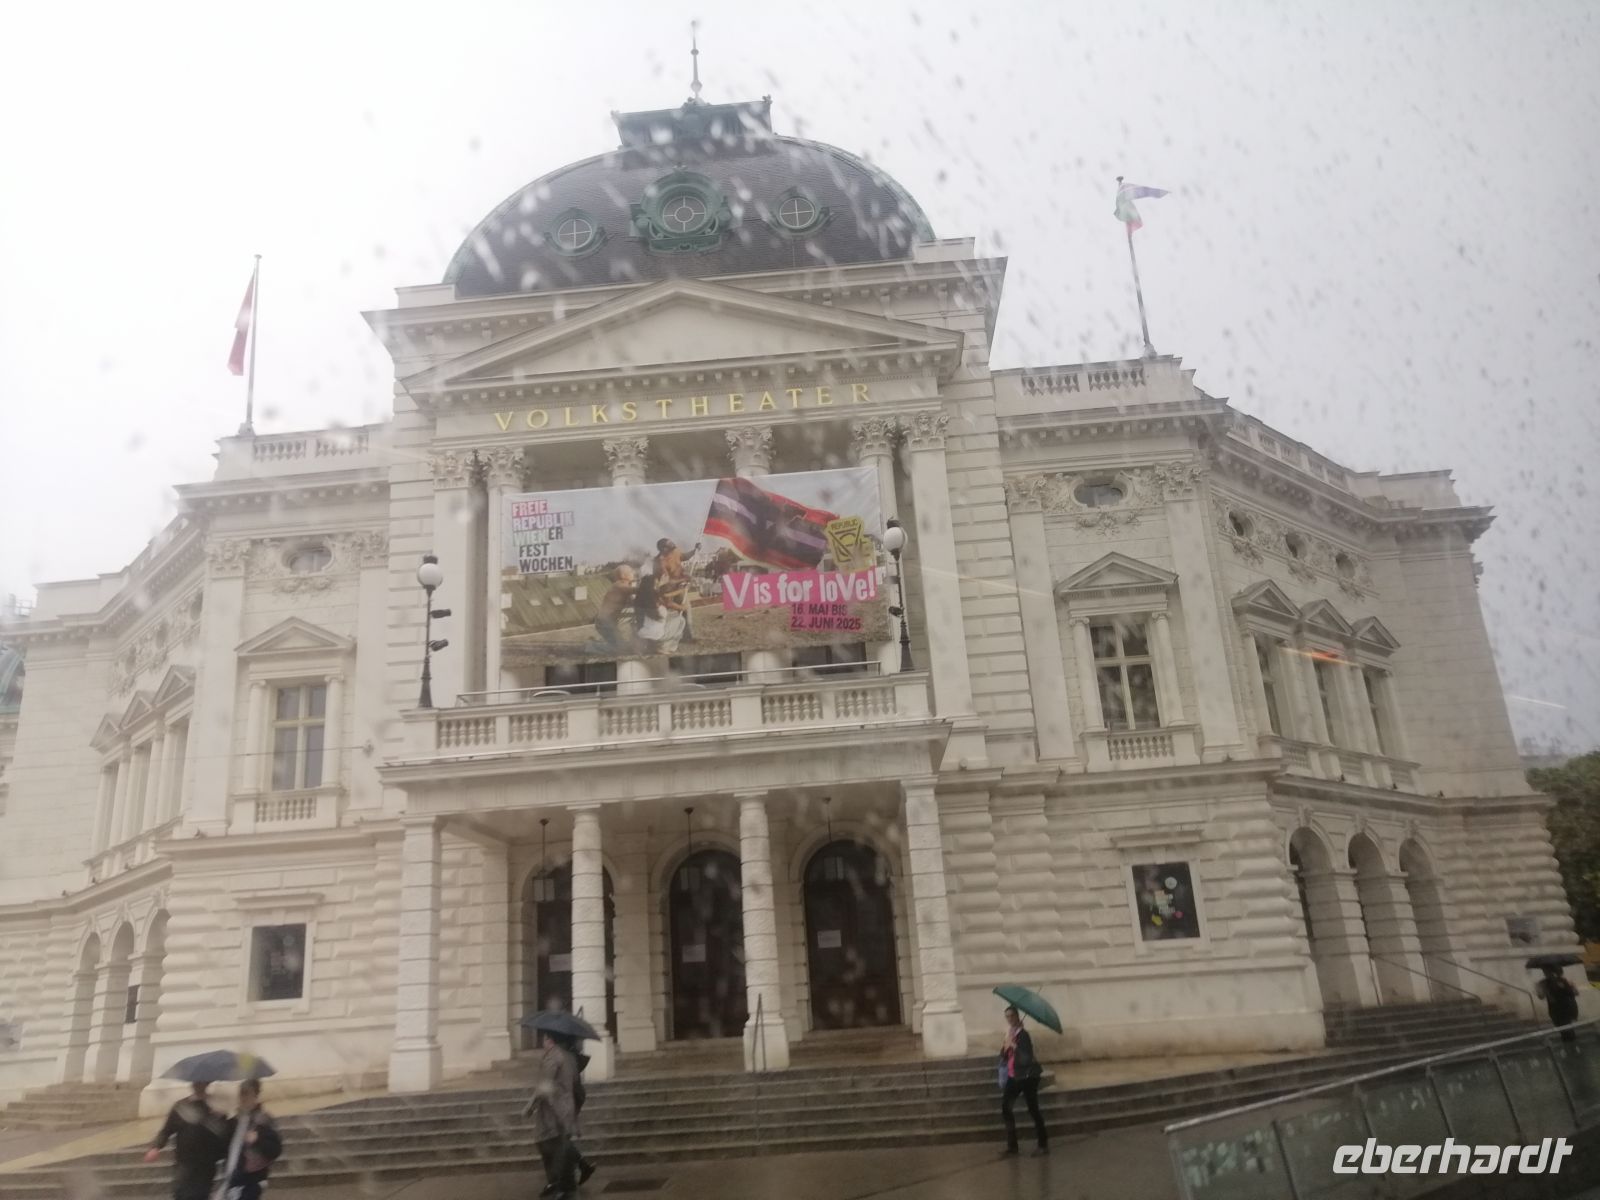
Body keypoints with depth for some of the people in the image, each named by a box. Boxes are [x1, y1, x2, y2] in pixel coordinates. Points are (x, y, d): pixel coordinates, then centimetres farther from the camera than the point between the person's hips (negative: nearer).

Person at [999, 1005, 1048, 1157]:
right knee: (1005, 1107, 4)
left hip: (1028, 1077, -8)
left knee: (1033, 1110, -2)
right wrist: (1005, 1046, -14)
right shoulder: (1009, 1034, 6)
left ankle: (1043, 1144, 10)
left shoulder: (1023, 1035, -16)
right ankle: (1011, 1145, 13)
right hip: (1014, 1076, 8)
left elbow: (1027, 1059, -26)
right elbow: (1003, 1058, 4)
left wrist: (1014, 1046, -27)